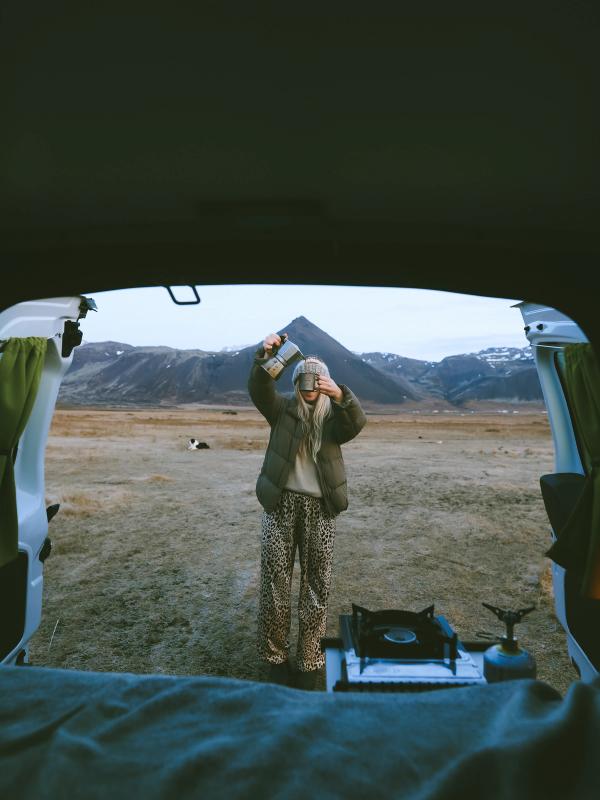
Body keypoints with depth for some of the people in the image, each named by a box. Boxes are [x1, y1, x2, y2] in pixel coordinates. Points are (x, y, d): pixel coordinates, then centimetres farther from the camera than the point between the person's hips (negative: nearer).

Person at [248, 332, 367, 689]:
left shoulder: (335, 416, 4)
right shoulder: (282, 409, 4)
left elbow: (357, 423, -18)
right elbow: (259, 388, -15)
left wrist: (341, 395, -38)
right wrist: (265, 356, -34)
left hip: (320, 507, 0)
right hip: (281, 502, 0)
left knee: (317, 585, 7)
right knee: (275, 581, 6)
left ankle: (310, 662, 23)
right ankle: (275, 658, 23)